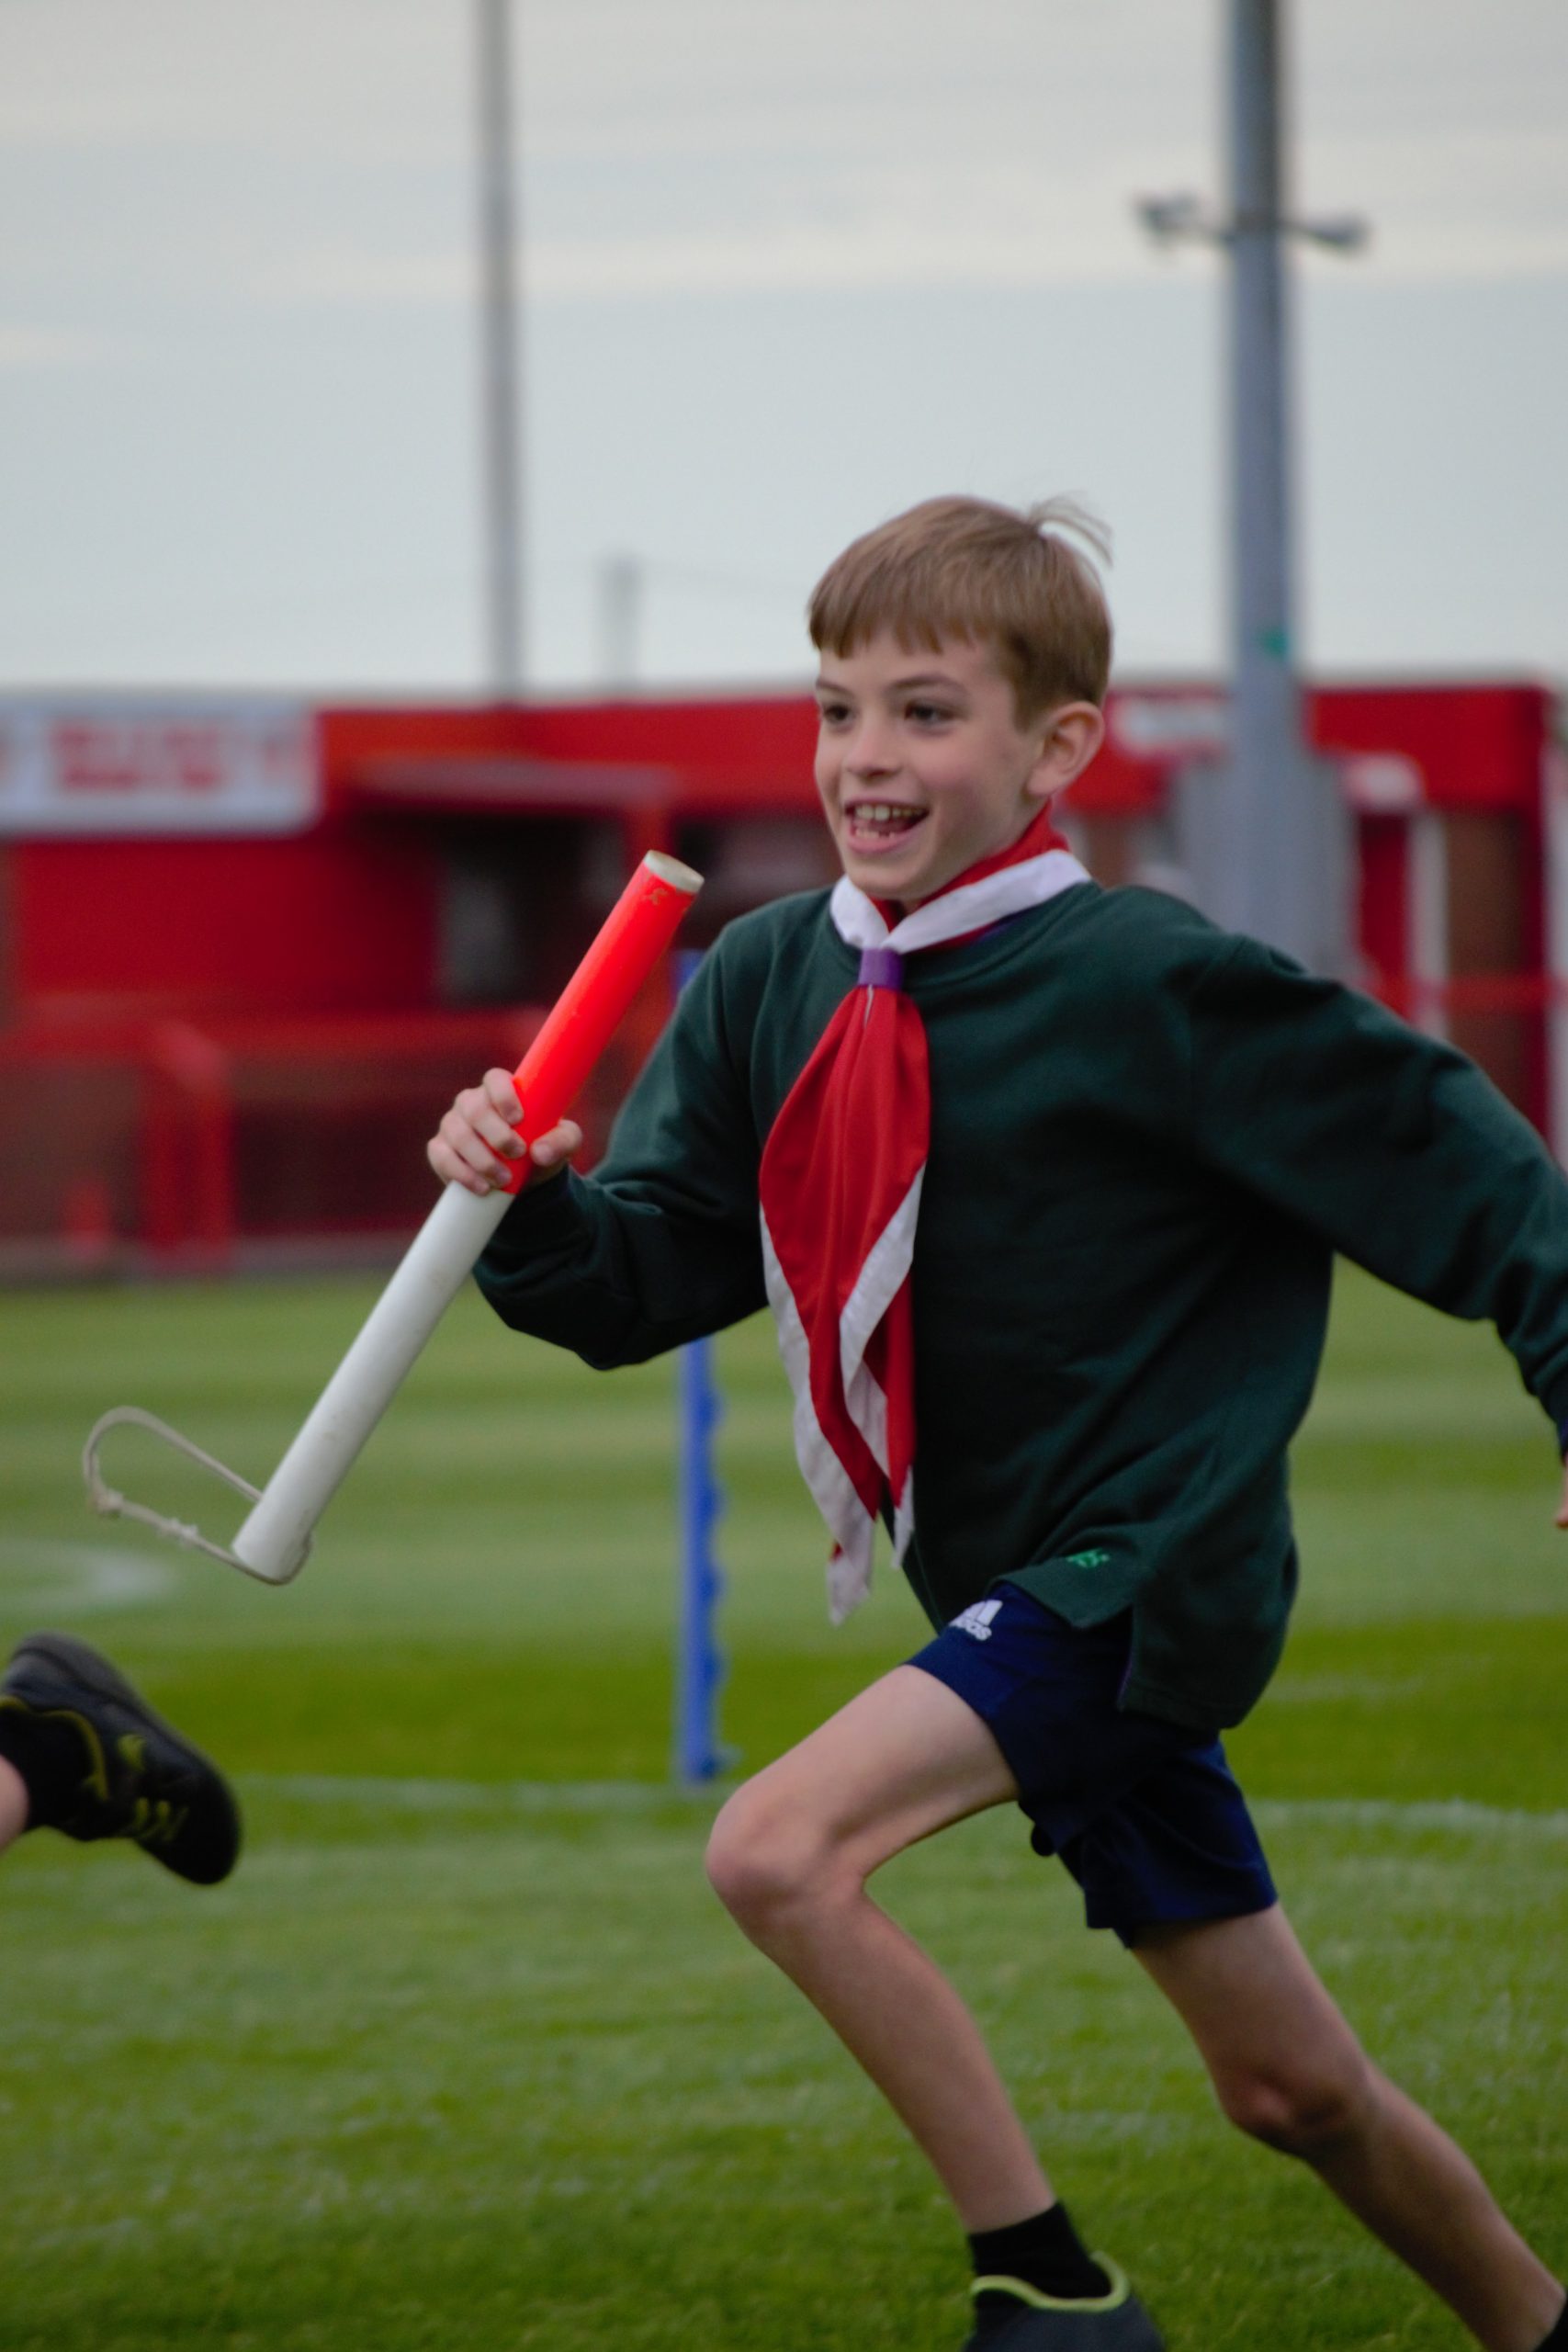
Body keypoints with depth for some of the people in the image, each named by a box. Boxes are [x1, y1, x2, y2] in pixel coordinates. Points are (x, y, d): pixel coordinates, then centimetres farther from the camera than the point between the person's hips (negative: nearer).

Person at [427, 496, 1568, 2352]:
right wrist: (527, 1209, -17)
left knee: (780, 1847, -24)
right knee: (1291, 2088, 17)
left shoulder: (1148, 988, -16)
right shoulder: (768, 985, 2)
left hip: (1143, 1573, -7)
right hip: (1024, 1598, 7)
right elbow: (647, 1275, 4)